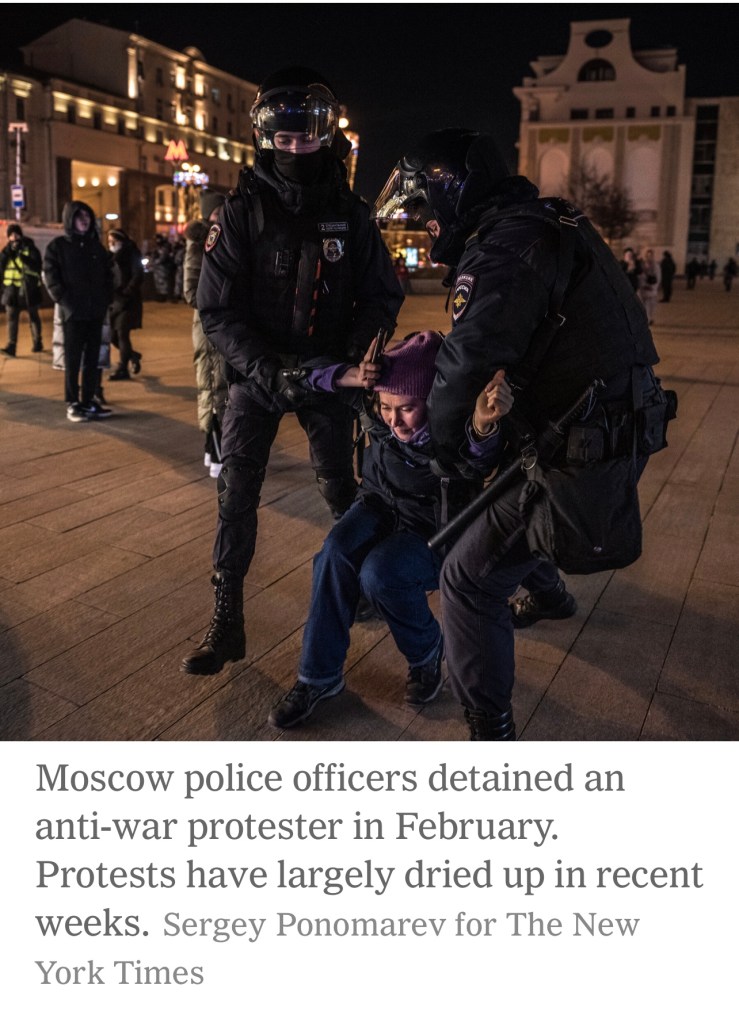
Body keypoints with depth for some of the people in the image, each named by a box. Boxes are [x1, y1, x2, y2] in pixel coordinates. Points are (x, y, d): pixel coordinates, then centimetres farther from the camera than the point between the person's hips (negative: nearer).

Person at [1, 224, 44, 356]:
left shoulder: (30, 248, -4)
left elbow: (37, 265, -16)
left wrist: (23, 257, -29)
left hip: (28, 288, -3)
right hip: (12, 288, 3)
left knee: (33, 317, 11)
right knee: (12, 318, -6)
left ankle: (37, 342, 25)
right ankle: (11, 346, -11)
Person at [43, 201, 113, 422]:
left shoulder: (96, 245, 15)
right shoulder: (57, 246, 0)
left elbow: (107, 274, 18)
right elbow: (50, 278, -5)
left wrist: (106, 300, 4)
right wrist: (65, 301, -14)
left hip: (96, 312, 4)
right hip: (73, 313, -4)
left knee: (92, 359, 7)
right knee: (73, 360, 0)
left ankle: (88, 401, 15)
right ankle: (72, 403, 6)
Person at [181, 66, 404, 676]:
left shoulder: (350, 213, 0)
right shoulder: (243, 211, -6)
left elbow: (382, 296, 3)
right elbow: (217, 309, -9)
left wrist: (349, 359, -13)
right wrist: (267, 370, -22)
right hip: (257, 372, -1)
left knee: (340, 486, 9)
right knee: (236, 492, -6)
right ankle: (227, 621, 2)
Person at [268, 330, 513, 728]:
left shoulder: (456, 429, -30)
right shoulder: (377, 406, -18)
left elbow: (481, 458, -53)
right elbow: (316, 374, -16)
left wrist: (483, 426, -77)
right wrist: (351, 376, -38)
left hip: (433, 529, -4)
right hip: (381, 504, 4)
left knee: (379, 573, -31)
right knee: (335, 554, -26)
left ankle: (427, 656, 0)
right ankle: (319, 677, -11)